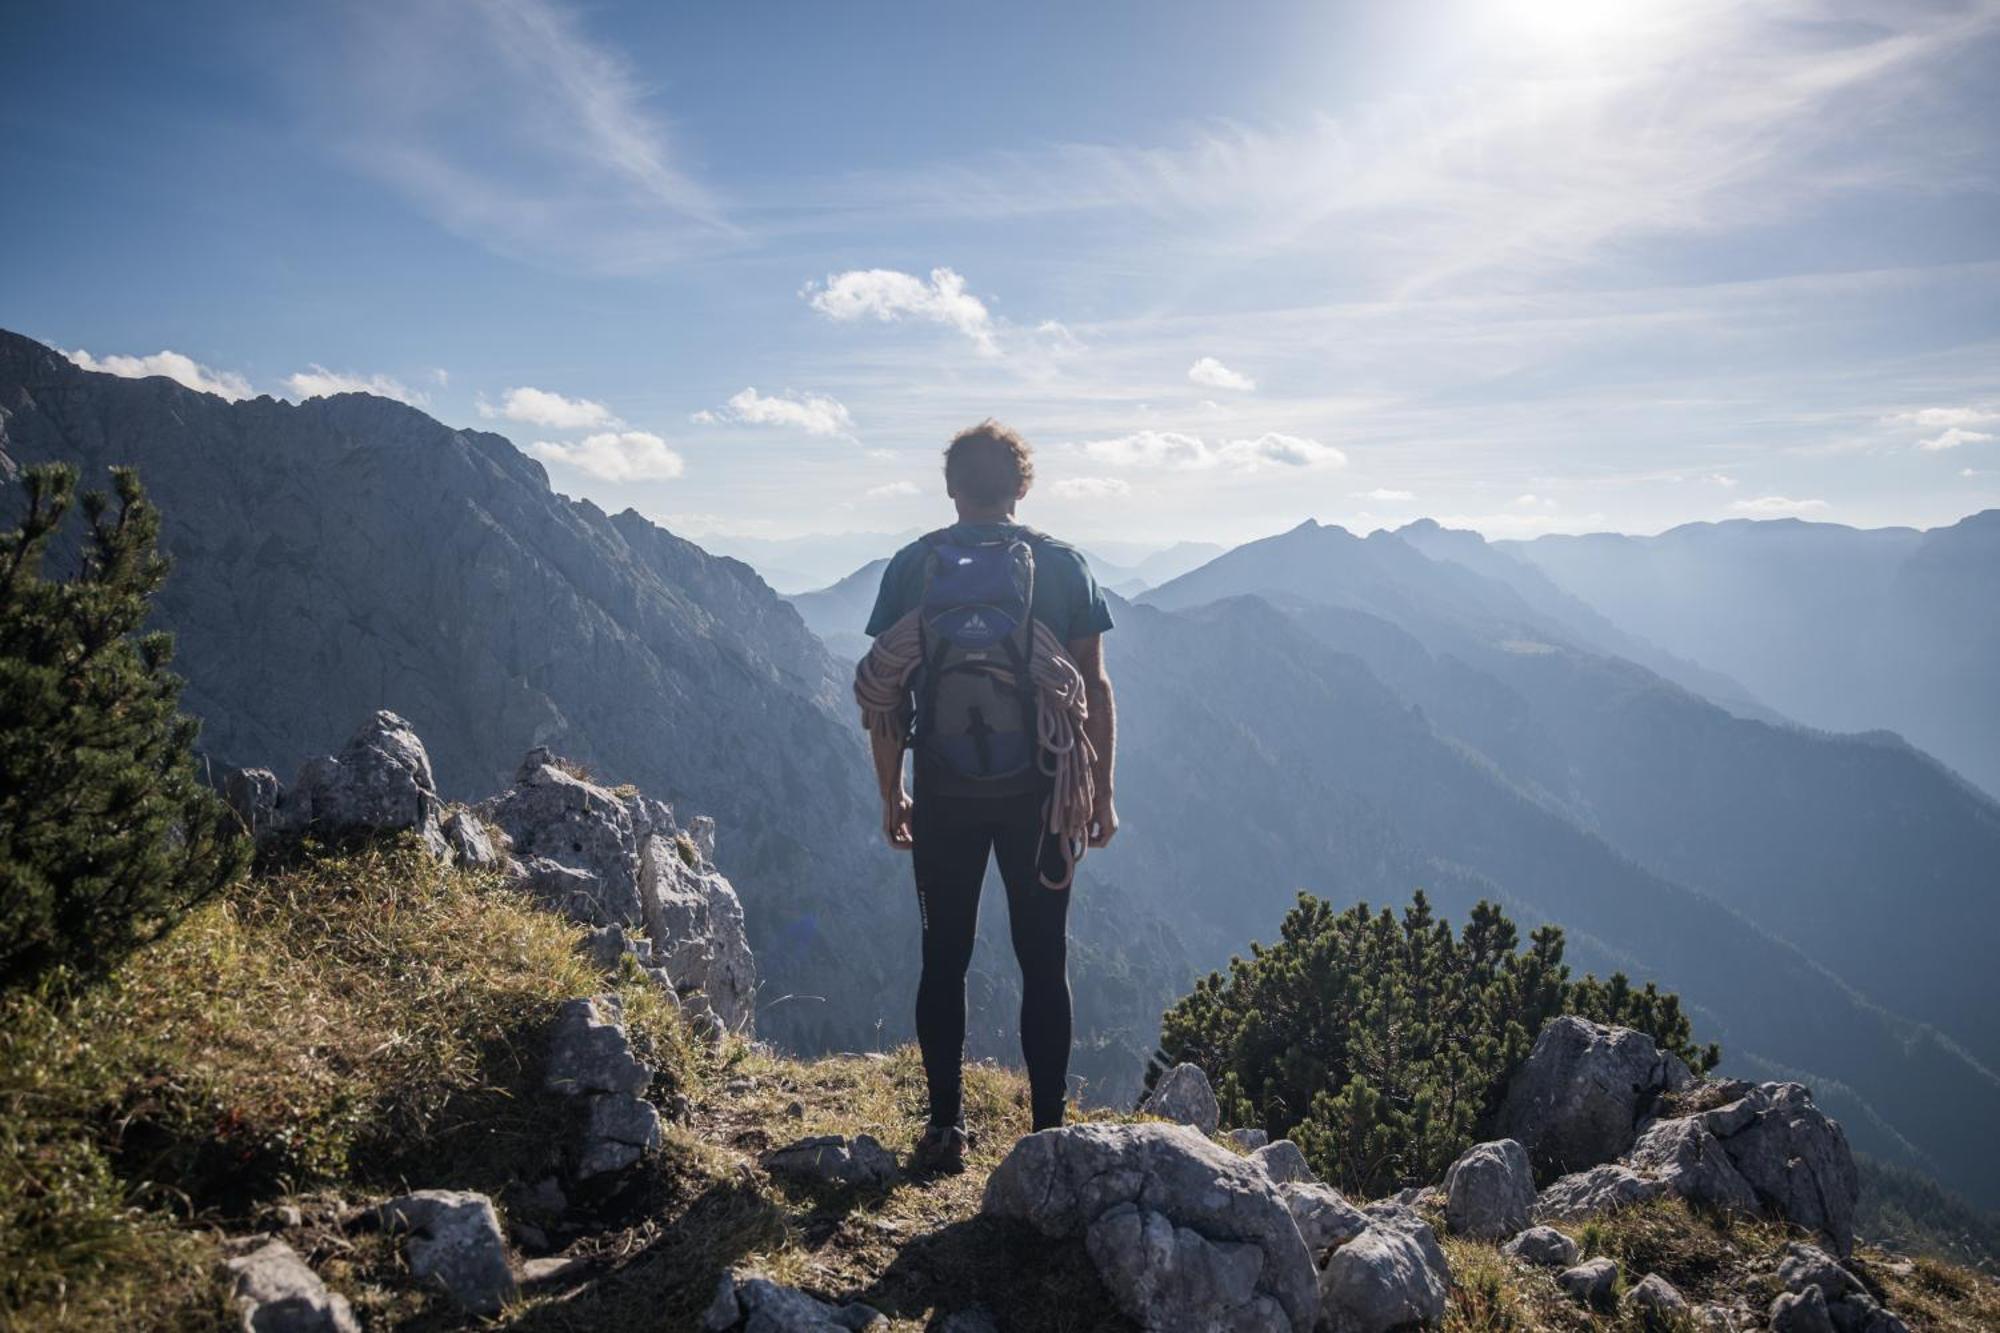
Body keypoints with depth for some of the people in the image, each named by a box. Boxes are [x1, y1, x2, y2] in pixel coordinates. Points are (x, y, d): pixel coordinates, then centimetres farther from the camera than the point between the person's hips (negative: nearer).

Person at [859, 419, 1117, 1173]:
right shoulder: (1062, 565, 1)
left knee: (944, 961, 11)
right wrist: (1102, 792, 6)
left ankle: (946, 1130, 14)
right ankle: (1048, 1131, 11)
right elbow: (1094, 686, -1)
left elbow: (886, 693, 1)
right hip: (1038, 794, 0)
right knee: (1044, 964, 8)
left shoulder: (912, 567, 2)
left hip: (943, 797, 1)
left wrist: (890, 795, 9)